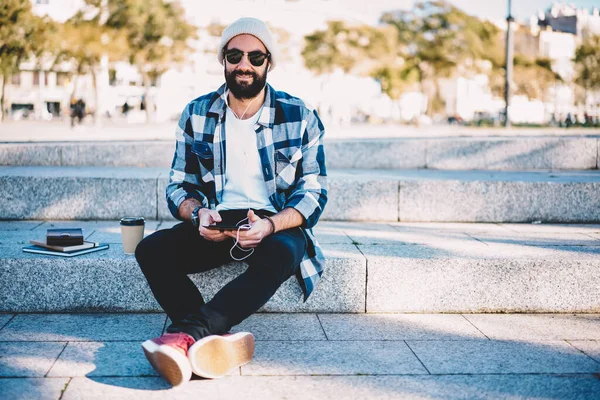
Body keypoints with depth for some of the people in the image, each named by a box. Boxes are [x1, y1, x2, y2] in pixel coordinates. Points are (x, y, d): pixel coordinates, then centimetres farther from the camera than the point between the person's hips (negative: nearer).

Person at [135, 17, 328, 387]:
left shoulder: (300, 116, -1)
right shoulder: (196, 115, 6)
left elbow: (314, 193, -4)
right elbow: (179, 185, 8)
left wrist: (271, 225, -24)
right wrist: (197, 214, -17)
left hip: (278, 225, -2)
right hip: (215, 224, 3)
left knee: (281, 255, -38)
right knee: (151, 250, -24)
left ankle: (191, 334, -42)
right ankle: (217, 341, -39)